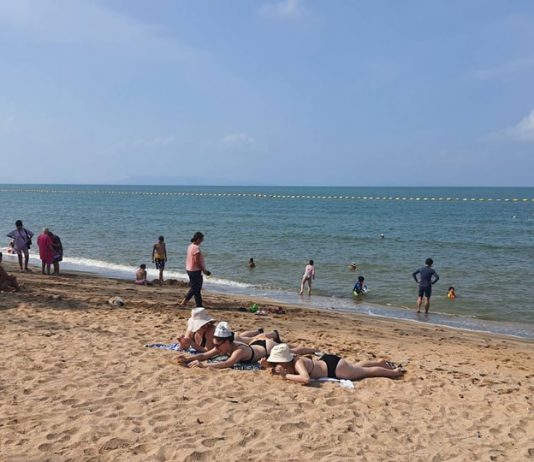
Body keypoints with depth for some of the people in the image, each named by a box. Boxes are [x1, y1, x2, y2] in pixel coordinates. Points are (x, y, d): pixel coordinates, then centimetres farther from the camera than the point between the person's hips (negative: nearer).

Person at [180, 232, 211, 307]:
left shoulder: (190, 246, 10)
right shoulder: (196, 248, -19)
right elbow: (197, 261, -22)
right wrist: (204, 270, -13)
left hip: (189, 269, 10)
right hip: (195, 270, -10)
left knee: (197, 288, 13)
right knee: (194, 288, -1)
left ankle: (199, 304, 17)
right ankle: (184, 302, -2)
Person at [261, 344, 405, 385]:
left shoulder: (297, 363, -35)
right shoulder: (290, 358, -13)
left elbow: (306, 379, -53)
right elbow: (278, 367, 6)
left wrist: (286, 376, -43)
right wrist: (268, 365, -17)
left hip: (334, 368, -7)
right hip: (326, 361, 7)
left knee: (366, 371, 14)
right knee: (357, 366, 32)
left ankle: (395, 372, 33)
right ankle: (381, 362, 52)